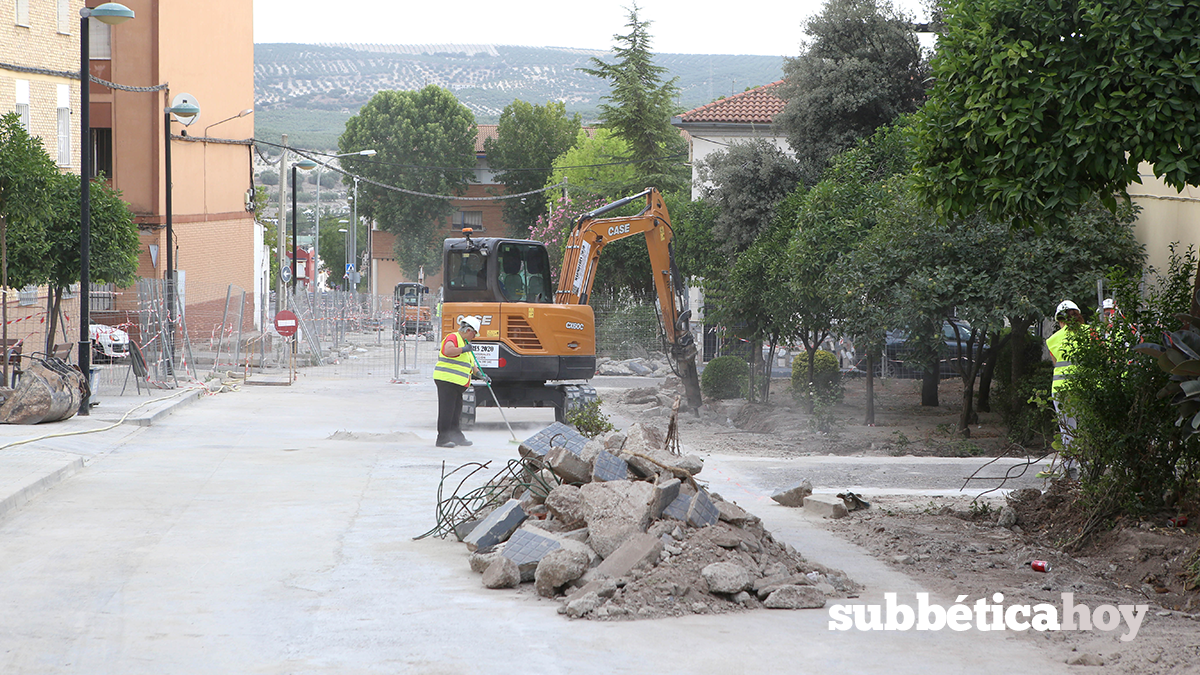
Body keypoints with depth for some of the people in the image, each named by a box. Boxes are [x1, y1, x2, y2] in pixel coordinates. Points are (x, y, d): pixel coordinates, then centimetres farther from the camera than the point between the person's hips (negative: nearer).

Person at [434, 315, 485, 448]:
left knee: (456, 411, 13)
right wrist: (463, 349, -26)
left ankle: (457, 437, 20)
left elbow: (470, 363, 29)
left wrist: (478, 373, 15)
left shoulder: (464, 343, 23)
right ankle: (442, 438, -11)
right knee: (446, 410, -11)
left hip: (458, 384, 10)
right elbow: (448, 351, -31)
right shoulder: (453, 338, -9)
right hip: (446, 380, -10)